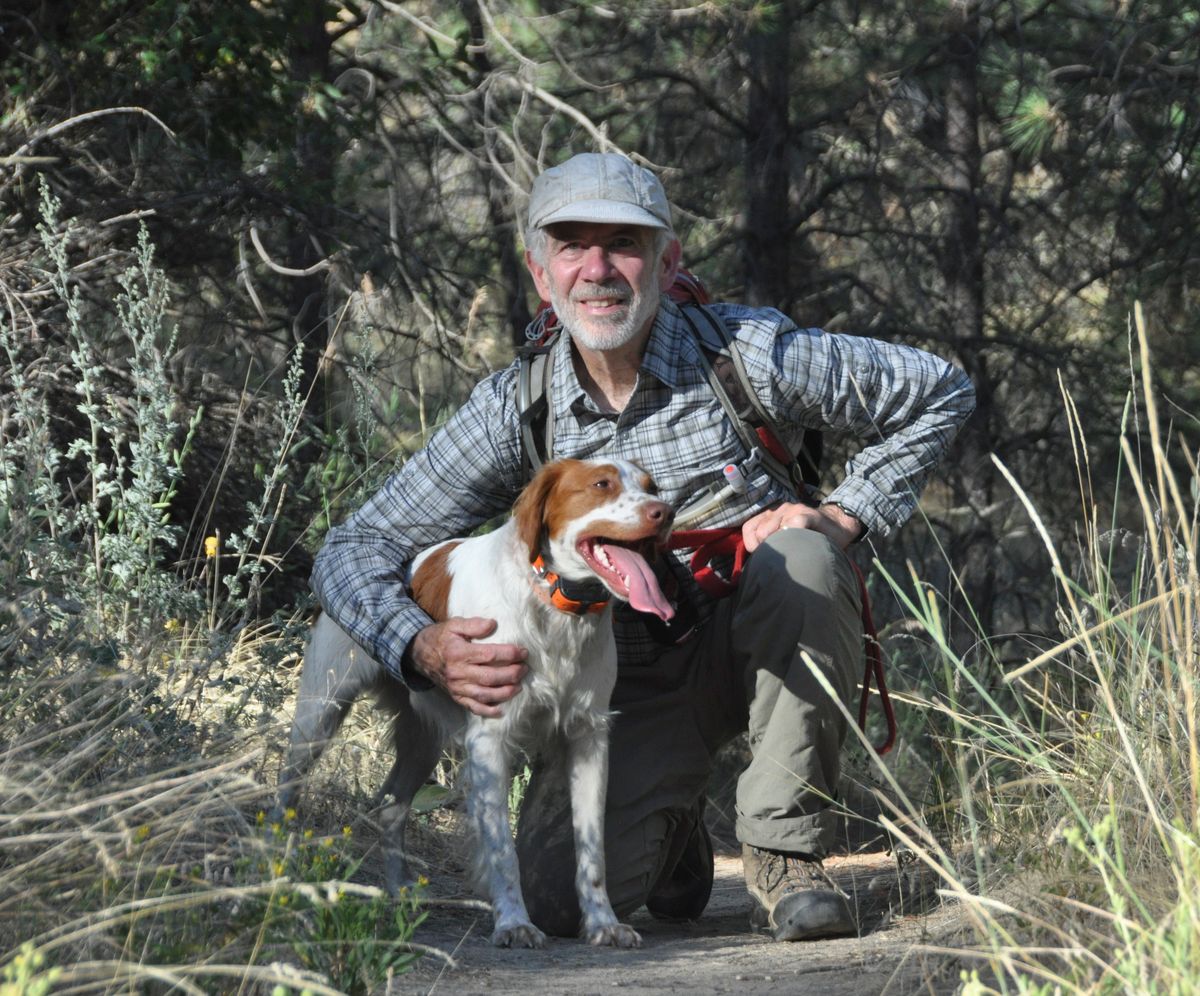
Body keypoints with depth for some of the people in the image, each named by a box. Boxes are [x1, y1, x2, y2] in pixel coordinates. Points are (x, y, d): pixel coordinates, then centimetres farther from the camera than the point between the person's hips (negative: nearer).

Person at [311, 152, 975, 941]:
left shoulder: (750, 355, -15)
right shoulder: (514, 409, -10)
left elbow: (939, 392, -1)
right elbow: (356, 551, -9)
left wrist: (842, 517, -14)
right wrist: (425, 649, -31)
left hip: (767, 646, -1)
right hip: (631, 683, 1)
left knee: (798, 563, -35)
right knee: (560, 902, -19)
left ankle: (787, 852, -21)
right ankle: (674, 831, 19)